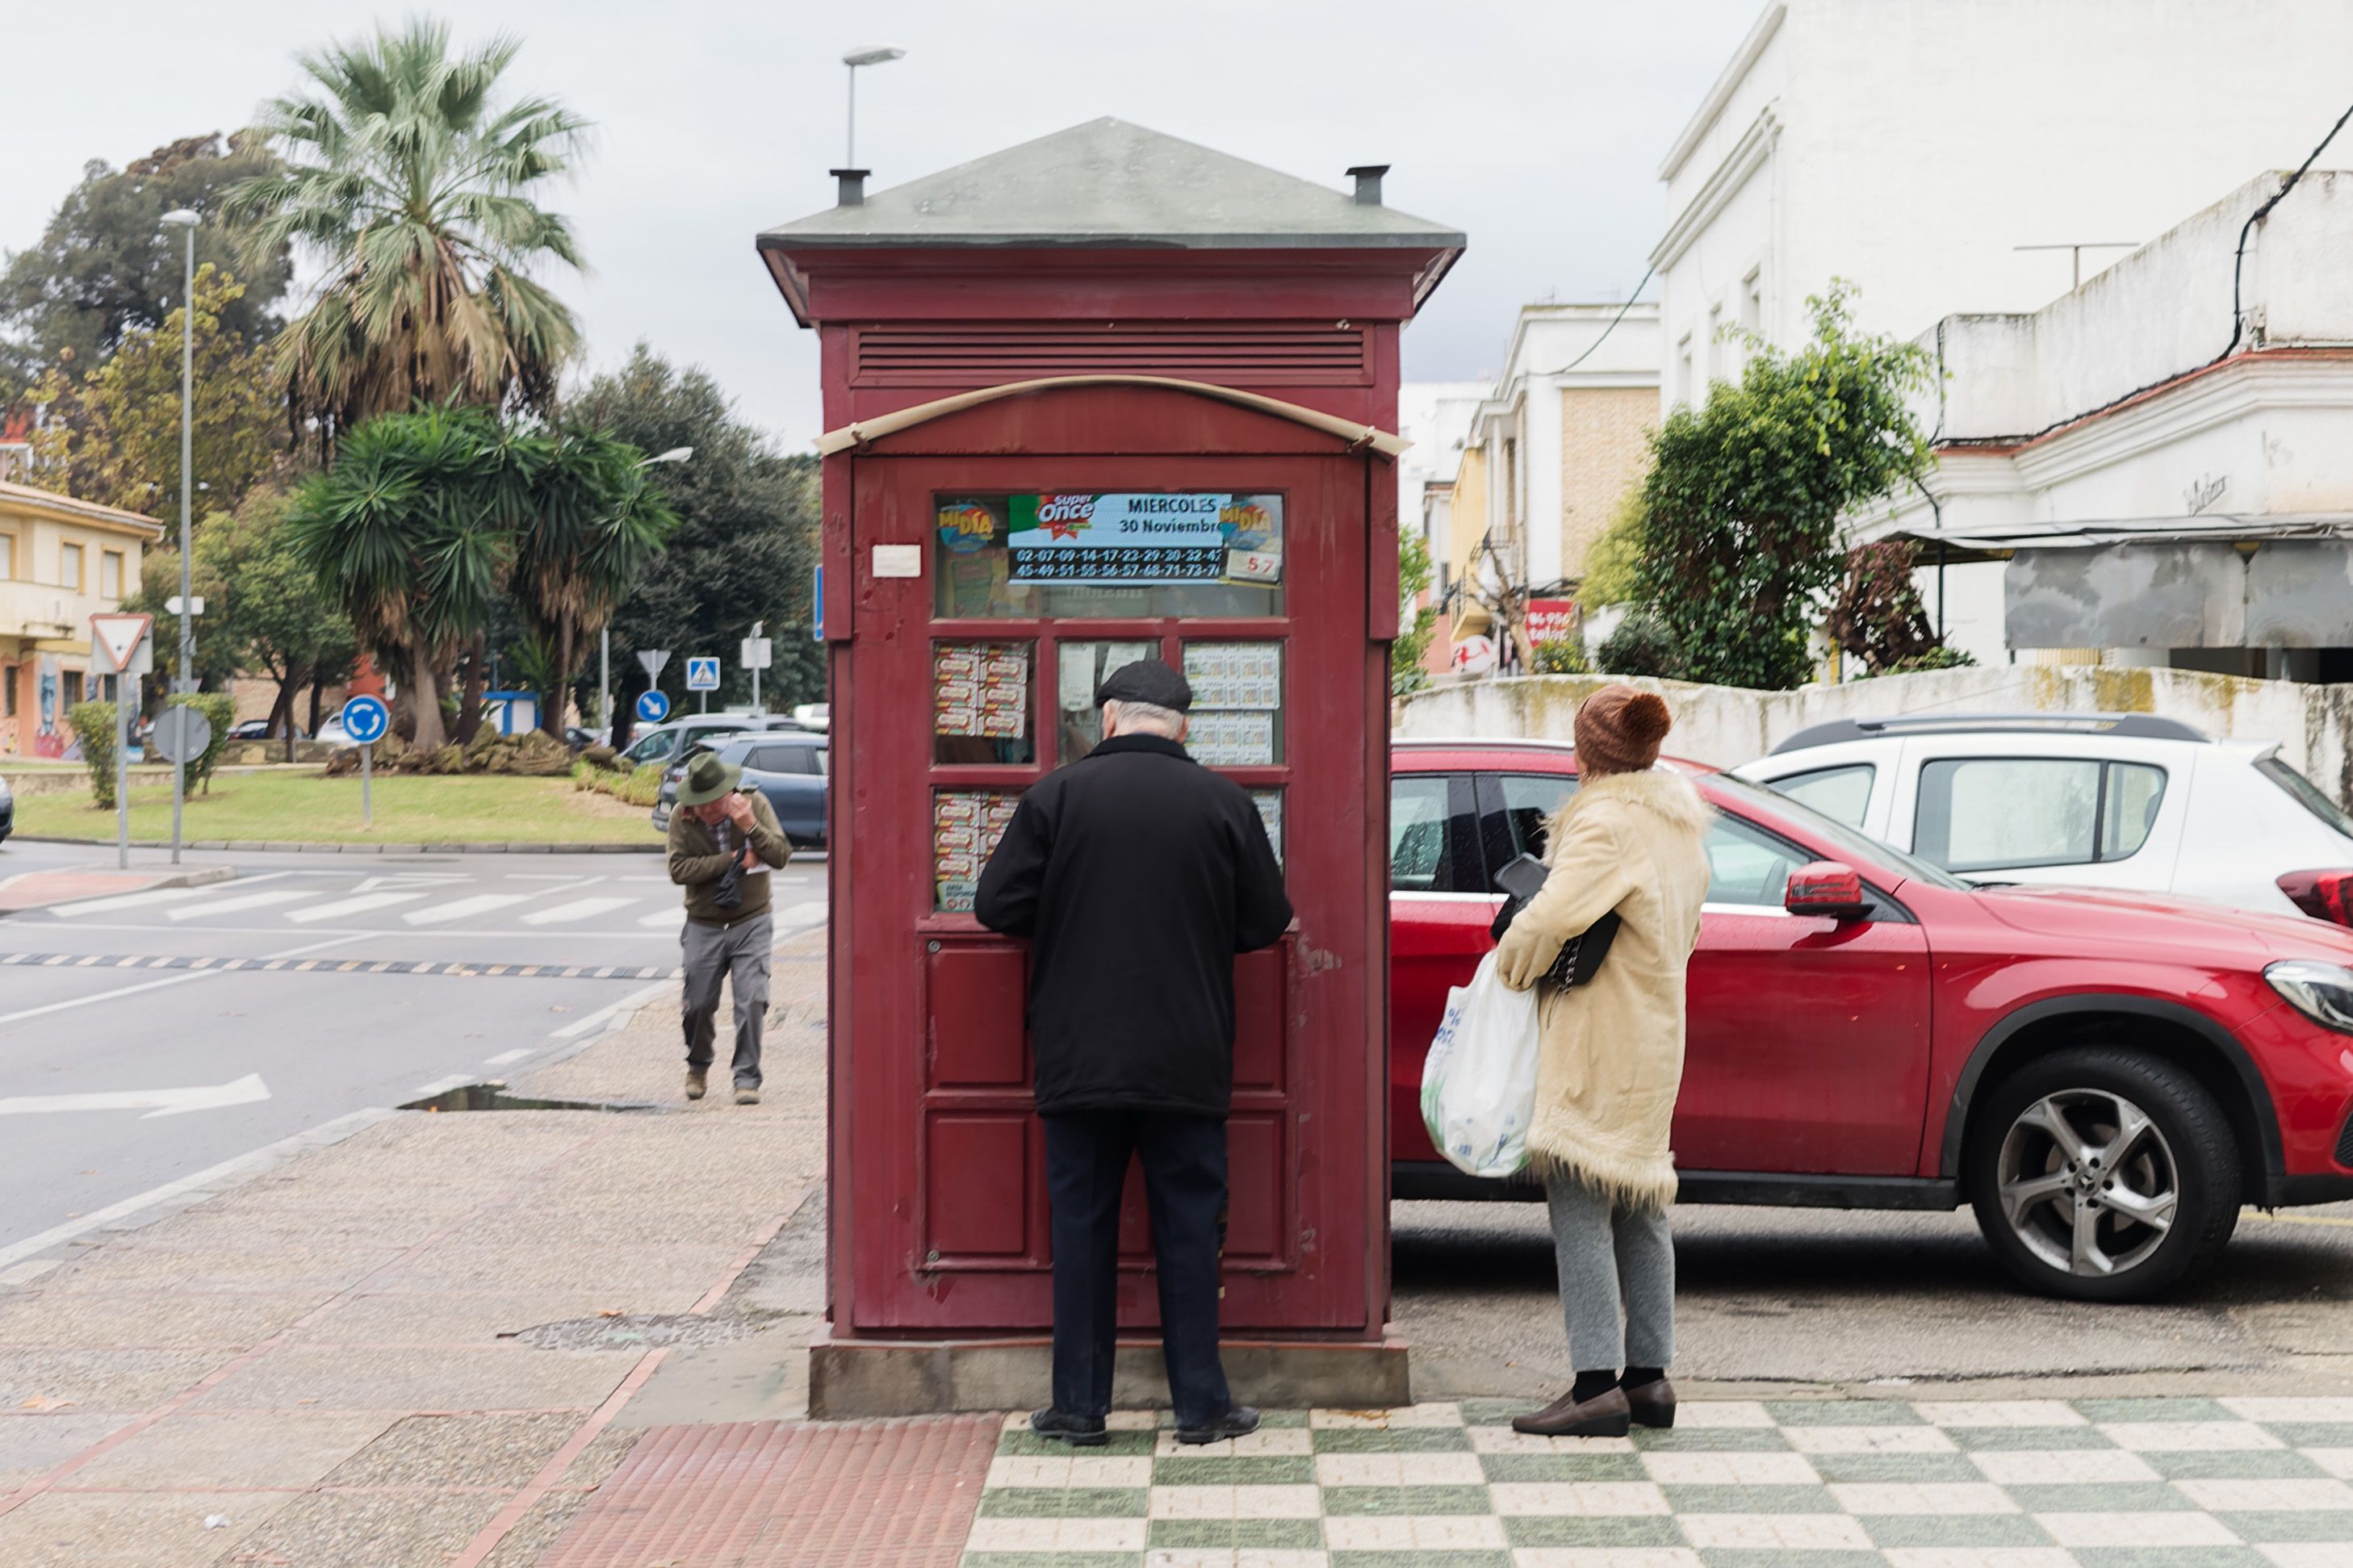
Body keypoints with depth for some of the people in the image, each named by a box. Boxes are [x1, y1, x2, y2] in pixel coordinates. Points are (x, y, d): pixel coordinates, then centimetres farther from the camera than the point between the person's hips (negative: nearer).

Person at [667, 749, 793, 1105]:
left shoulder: (755, 804, -7)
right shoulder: (682, 818, -8)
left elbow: (782, 855, -13)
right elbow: (679, 869, -17)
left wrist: (751, 827, -28)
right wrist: (733, 859, -18)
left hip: (751, 922, -1)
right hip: (704, 925, 1)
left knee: (752, 1001, -12)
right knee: (698, 1004, 6)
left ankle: (747, 1078, -1)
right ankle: (698, 1066, 33)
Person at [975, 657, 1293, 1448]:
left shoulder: (1057, 795, -5)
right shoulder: (1223, 802, -2)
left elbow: (997, 905, -3)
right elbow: (1267, 920, 3)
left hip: (1078, 1057, 0)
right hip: (1188, 1062, 0)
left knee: (1082, 1223, 8)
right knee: (1188, 1223, 9)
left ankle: (1079, 1404, 12)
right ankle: (1200, 1404, 12)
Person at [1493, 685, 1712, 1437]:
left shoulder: (1606, 823, -18)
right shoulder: (1679, 821, 11)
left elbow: (1553, 917, -27)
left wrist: (1512, 964, -9)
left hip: (1598, 1045, -9)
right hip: (1656, 1038, 9)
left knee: (1581, 1211, -6)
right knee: (1640, 1211, 14)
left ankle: (1598, 1384, -8)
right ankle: (1649, 1376, 19)